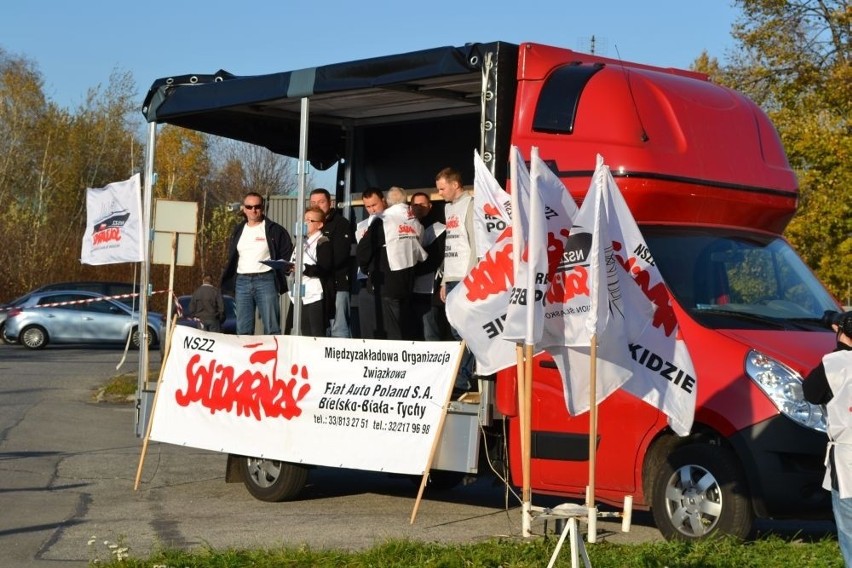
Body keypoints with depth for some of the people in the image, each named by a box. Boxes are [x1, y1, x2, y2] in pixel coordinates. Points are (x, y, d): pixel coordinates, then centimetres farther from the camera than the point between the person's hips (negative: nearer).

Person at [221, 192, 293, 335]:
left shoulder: (274, 230, 2)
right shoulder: (238, 230, 17)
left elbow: (288, 254, 2)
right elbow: (232, 259, 21)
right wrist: (227, 282, 12)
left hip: (266, 280, -4)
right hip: (242, 281, 5)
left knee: (271, 328, -7)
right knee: (243, 329, 5)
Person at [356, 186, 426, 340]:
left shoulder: (382, 222, -11)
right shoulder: (416, 223, 6)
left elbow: (362, 251, -8)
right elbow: (422, 254, 10)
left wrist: (367, 269, 9)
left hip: (386, 283, -6)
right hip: (408, 281, 6)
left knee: (389, 331, -5)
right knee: (405, 329, 10)